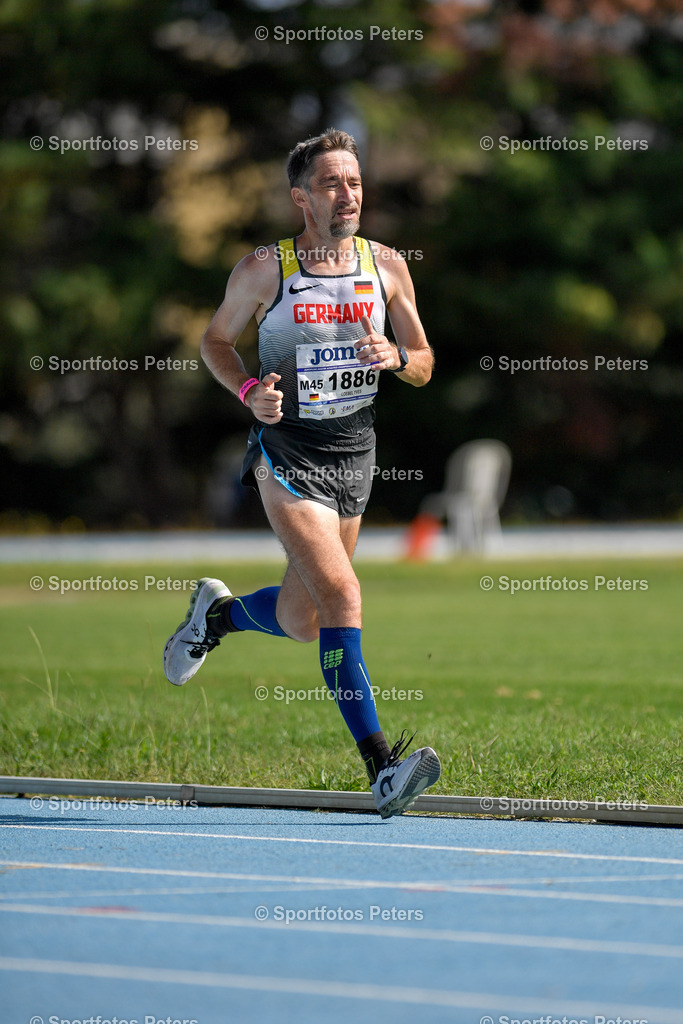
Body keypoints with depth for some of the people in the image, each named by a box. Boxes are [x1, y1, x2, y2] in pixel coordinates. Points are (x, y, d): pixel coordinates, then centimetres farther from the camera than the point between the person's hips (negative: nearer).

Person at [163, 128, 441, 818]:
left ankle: (220, 613, 47)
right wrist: (248, 391, -11)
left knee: (303, 620, 13)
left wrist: (395, 357, -14)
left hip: (356, 456, 5)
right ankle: (380, 767, -23)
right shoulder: (264, 270, -6)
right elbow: (216, 339, 8)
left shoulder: (387, 268, 2)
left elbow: (424, 365, 9)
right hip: (289, 456, -5)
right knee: (341, 594, -20)